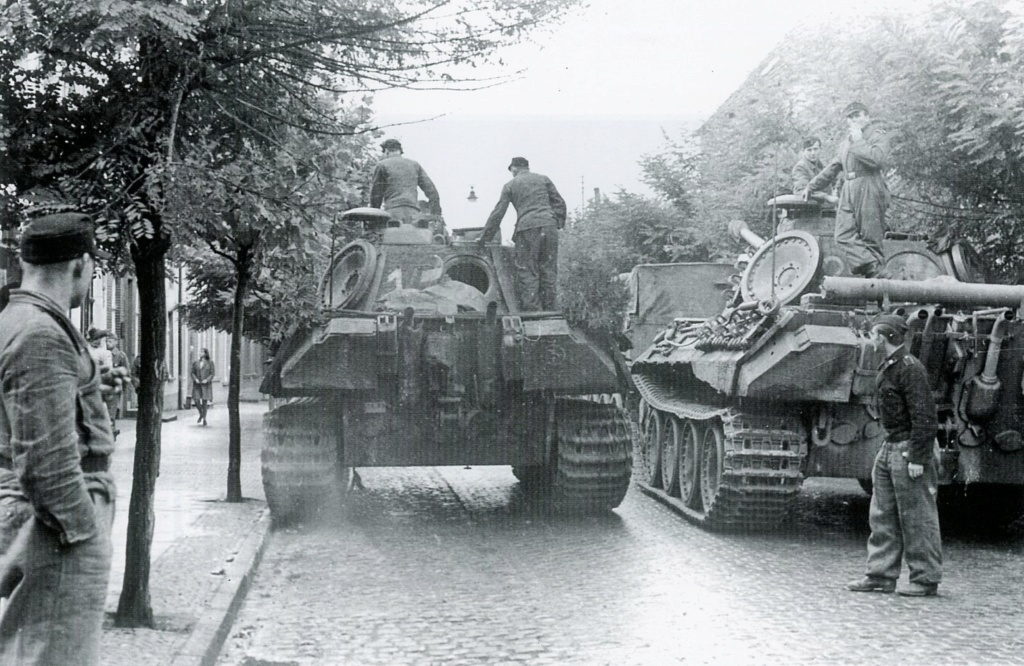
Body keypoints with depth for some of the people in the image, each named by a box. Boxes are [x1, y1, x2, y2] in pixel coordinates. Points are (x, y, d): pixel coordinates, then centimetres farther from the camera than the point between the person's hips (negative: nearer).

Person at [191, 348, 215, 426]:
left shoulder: (210, 363, 2)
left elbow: (212, 373, -1)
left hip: (206, 384, -2)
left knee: (205, 401, -3)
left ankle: (204, 419, 9)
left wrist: (207, 380, -15)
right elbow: (193, 373, 8)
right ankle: (201, 414, 18)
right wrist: (195, 379, -11)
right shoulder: (195, 363, 9)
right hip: (197, 384, 2)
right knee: (196, 400, -9)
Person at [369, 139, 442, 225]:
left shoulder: (382, 165, 10)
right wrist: (436, 212, 10)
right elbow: (431, 190, 11)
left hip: (393, 211, -3)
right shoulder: (414, 164, 20)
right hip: (413, 212, 3)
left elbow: (376, 195, 9)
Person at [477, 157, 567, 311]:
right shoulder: (543, 179, 18)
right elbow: (559, 203, 13)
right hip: (549, 225, 3)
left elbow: (498, 213, 11)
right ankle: (550, 309, 5)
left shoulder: (510, 185, 12)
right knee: (549, 270, 7)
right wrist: (559, 223, 18)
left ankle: (532, 311, -7)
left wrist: (484, 237, 16)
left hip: (527, 228, -3)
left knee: (527, 271, 0)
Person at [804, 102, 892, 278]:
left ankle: (875, 272, -10)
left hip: (869, 189, -7)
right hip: (849, 190, 7)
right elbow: (833, 168, 36)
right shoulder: (846, 141, 27)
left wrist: (859, 142, -8)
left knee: (870, 238, -10)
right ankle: (873, 268, -18)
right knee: (844, 235, -10)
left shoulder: (877, 135, 3)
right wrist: (812, 186, 36)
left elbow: (878, 159, -17)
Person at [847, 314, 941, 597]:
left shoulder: (910, 368, -16)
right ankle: (881, 575, 15)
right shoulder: (887, 368, 15)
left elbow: (924, 416, -20)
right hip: (890, 447, 10)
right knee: (882, 515, 10)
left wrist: (917, 458, -21)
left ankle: (926, 580, 4)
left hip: (911, 449, -10)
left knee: (917, 517, -3)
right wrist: (888, 447, 18)